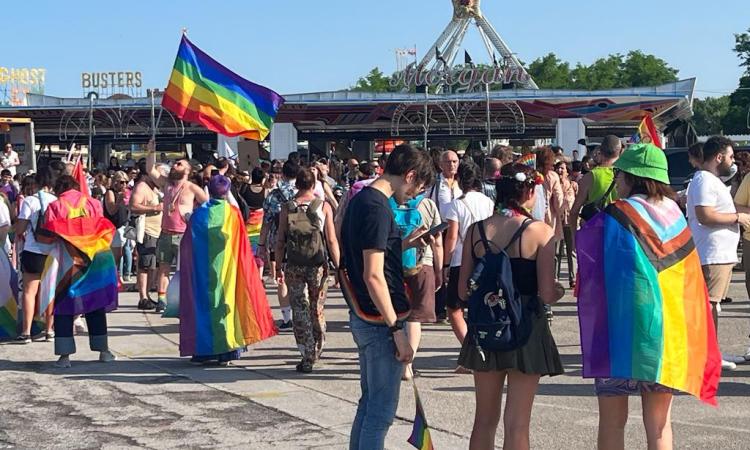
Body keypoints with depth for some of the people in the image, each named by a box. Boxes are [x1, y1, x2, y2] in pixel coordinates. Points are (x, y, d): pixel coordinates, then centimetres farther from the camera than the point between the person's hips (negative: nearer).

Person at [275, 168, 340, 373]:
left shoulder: (287, 208, -1)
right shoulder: (324, 206, -3)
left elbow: (280, 240, -1)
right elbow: (332, 240, -5)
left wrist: (278, 267, 7)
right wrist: (338, 266, 1)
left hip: (294, 266, 0)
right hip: (318, 266, 1)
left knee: (300, 310, 4)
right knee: (317, 310, 15)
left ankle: (307, 357, 0)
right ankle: (317, 351, 29)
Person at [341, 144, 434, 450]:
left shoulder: (360, 200, 11)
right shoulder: (377, 207, -18)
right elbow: (373, 276, -23)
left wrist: (405, 243, 16)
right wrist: (397, 330, -21)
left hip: (361, 317, 10)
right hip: (380, 321, -10)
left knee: (370, 400, 19)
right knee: (382, 409, -2)